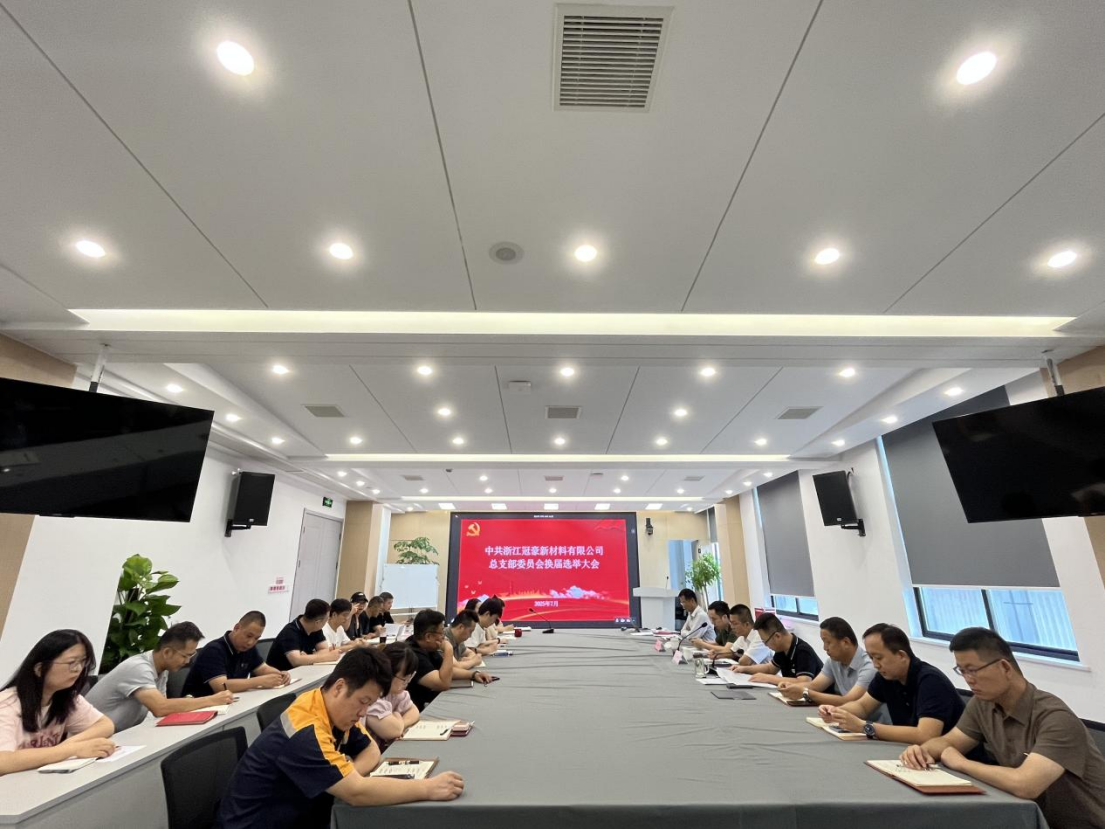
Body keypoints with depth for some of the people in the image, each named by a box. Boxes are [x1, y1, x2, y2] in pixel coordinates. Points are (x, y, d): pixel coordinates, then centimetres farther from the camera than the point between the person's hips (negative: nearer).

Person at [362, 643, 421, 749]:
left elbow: (414, 711, 7)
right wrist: (398, 718, -8)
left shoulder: (394, 688, -1)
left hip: (383, 750, 7)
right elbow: (393, 730, -27)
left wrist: (400, 724, -11)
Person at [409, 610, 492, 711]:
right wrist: (448, 650, -24)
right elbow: (444, 684, -30)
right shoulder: (413, 655, -28)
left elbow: (447, 670, 14)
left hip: (431, 702, 9)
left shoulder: (427, 648, 3)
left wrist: (473, 674, 1)